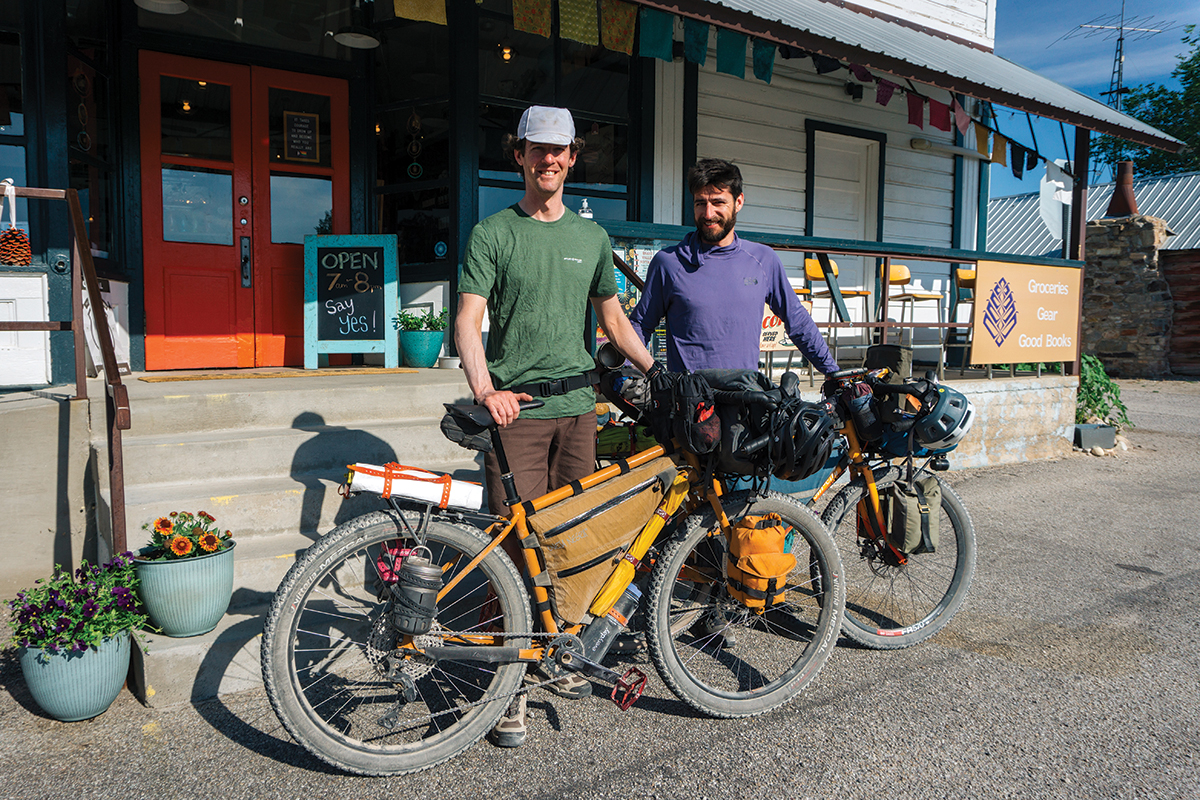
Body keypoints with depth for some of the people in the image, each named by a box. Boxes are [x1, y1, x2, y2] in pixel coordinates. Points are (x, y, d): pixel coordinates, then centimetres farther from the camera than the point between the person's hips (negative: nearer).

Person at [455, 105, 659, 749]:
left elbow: (612, 319, 22)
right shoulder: (493, 233, 2)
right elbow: (468, 320, -8)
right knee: (517, 544, -6)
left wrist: (661, 375, 15)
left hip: (576, 405, 4)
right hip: (515, 407, -4)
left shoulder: (592, 237, 15)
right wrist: (484, 388, -25)